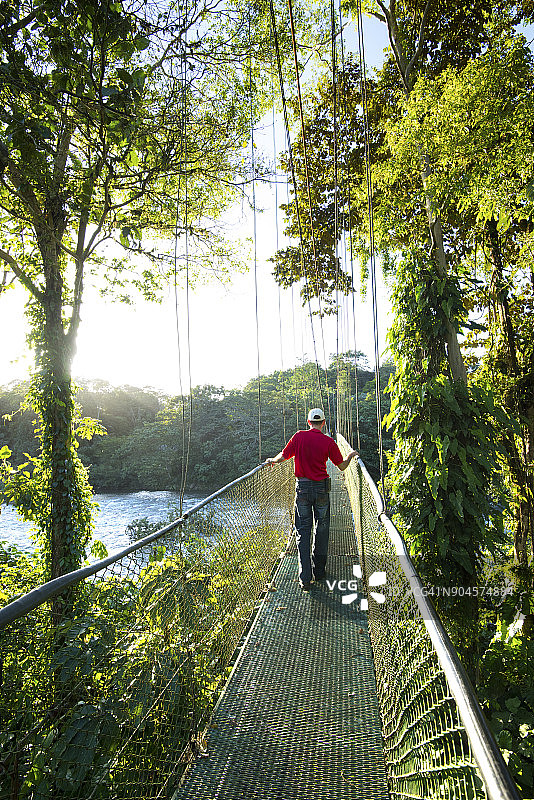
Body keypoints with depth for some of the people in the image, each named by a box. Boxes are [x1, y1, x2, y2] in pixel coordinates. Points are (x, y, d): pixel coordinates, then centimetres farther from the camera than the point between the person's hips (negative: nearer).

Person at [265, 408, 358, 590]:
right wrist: (351, 455, 24)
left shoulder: (299, 436, -4)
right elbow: (342, 466, 4)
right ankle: (319, 571, 25)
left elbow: (282, 457, 0)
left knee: (303, 531, 5)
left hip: (302, 488, 0)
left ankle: (305, 577, 0)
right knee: (321, 530, 15)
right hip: (321, 488, 0)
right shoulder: (328, 441, -4)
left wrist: (271, 461, 22)